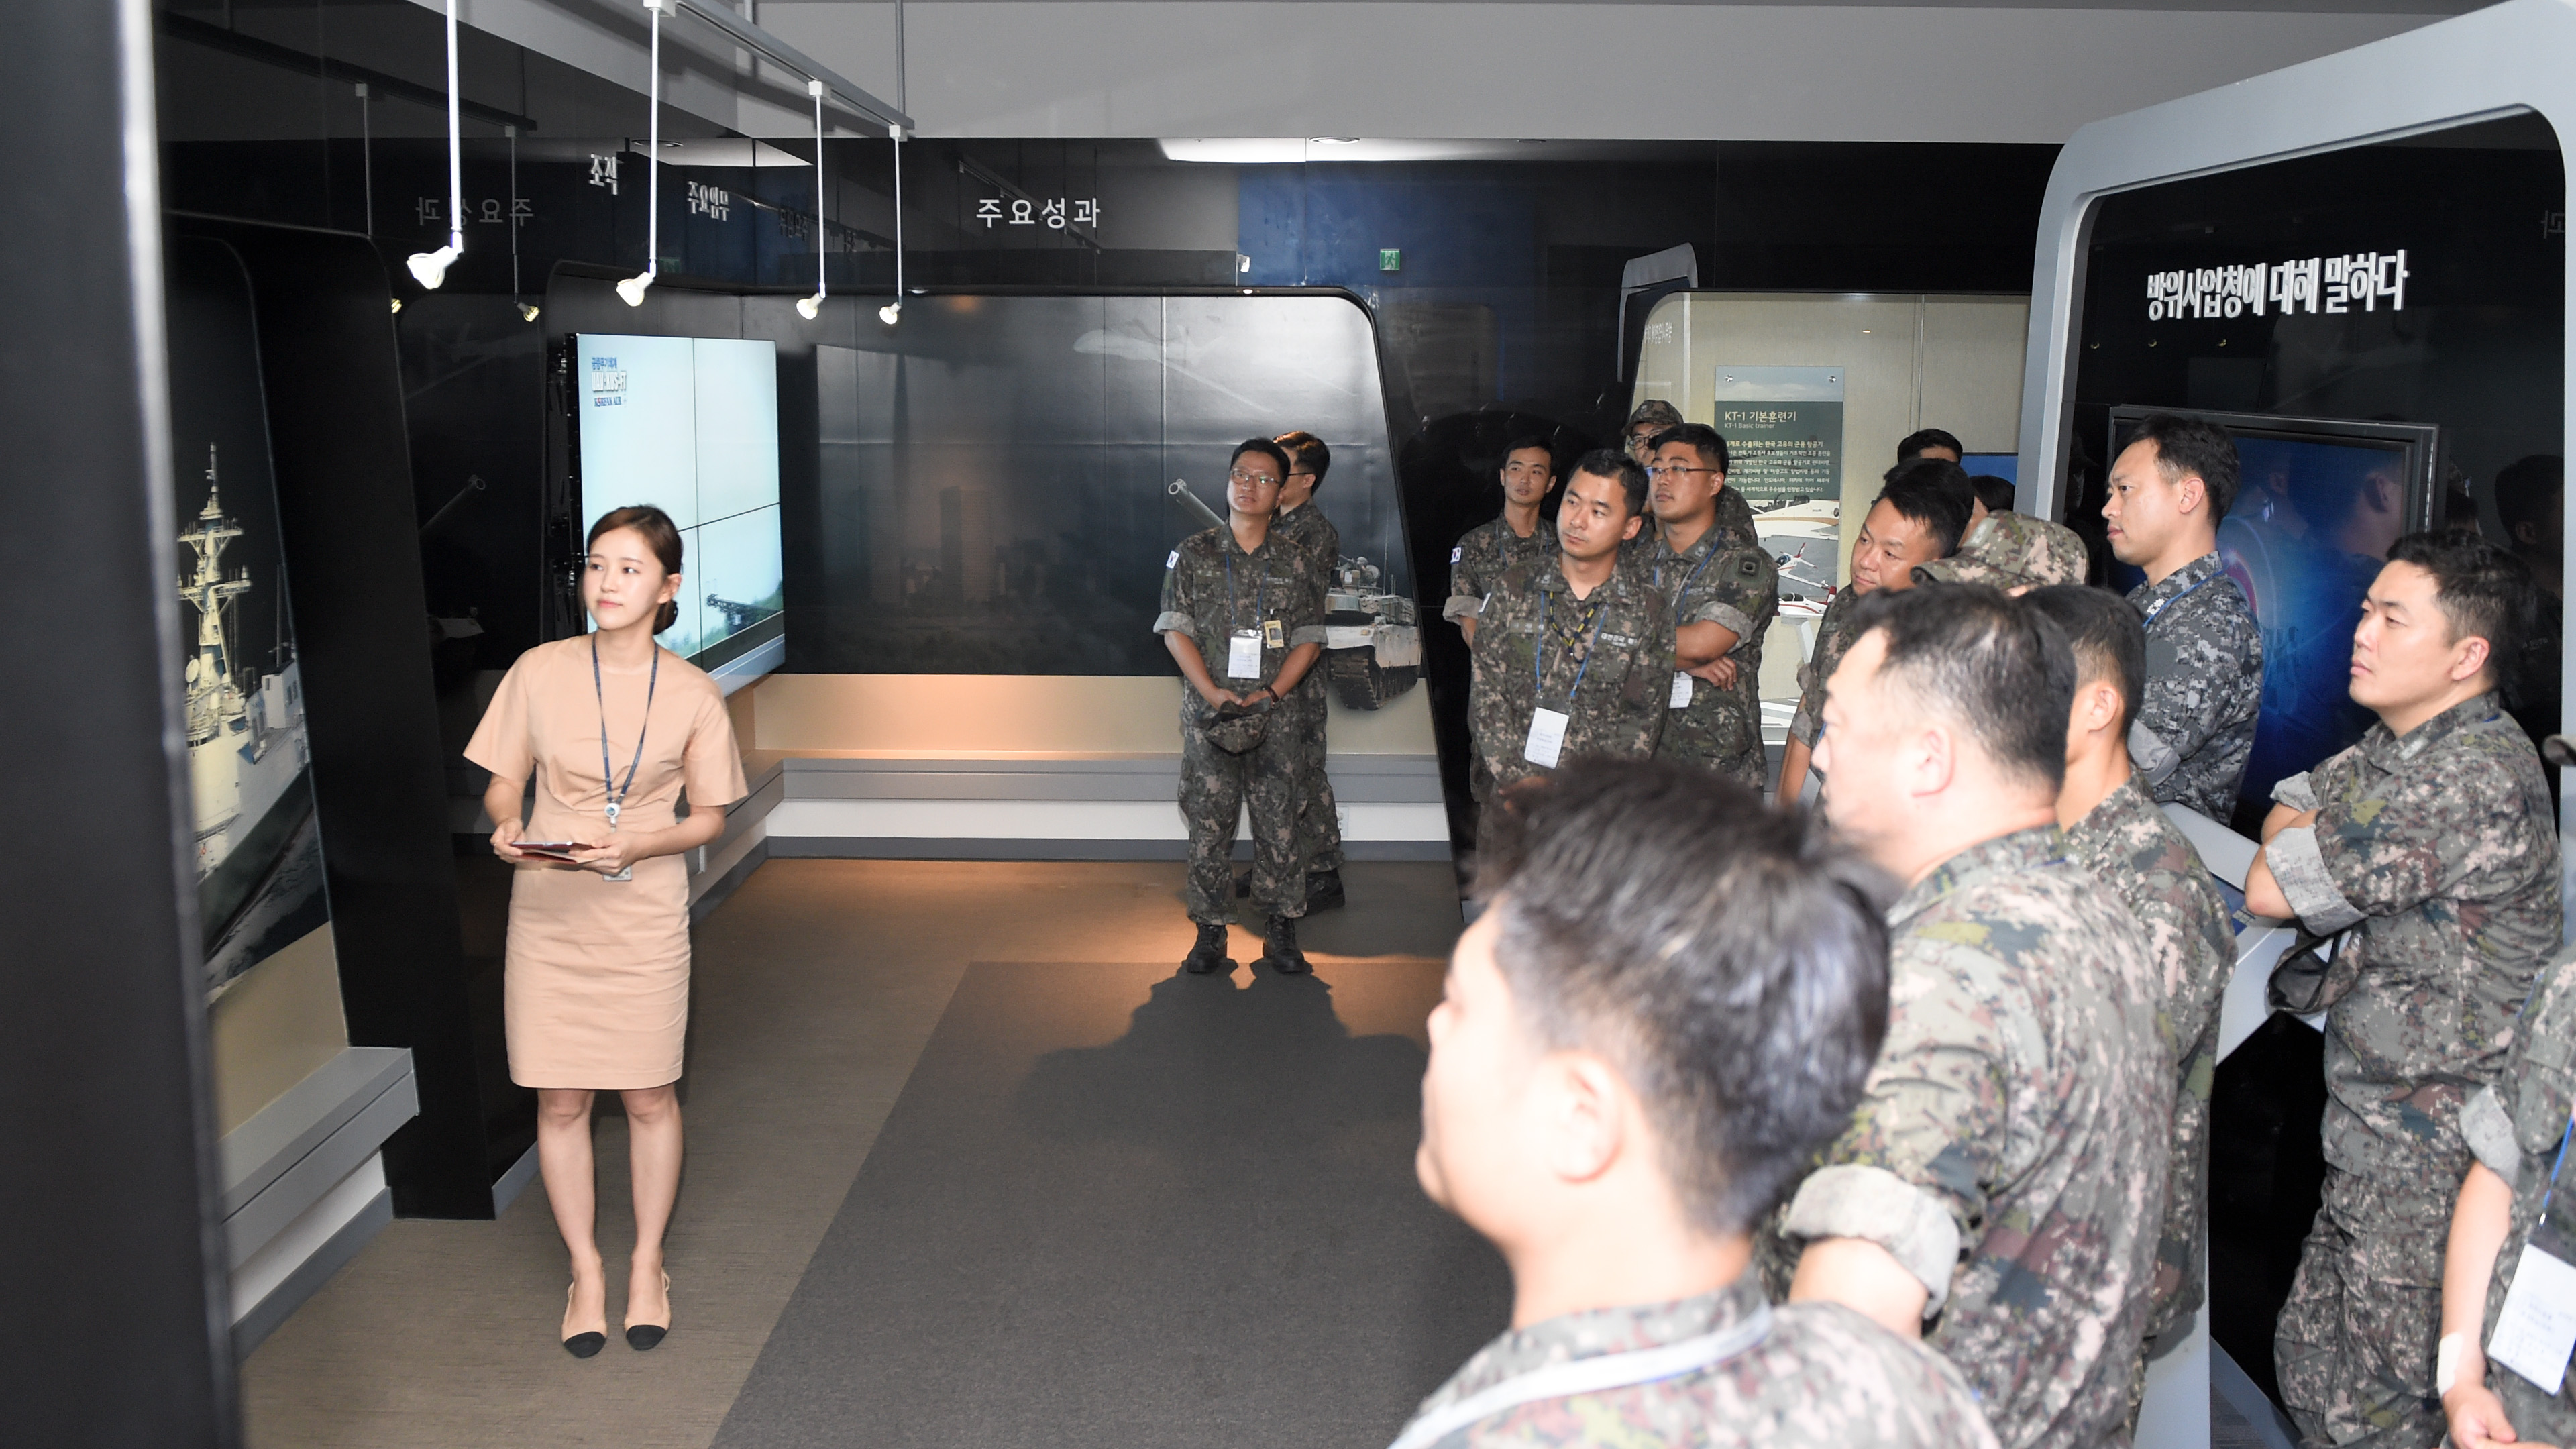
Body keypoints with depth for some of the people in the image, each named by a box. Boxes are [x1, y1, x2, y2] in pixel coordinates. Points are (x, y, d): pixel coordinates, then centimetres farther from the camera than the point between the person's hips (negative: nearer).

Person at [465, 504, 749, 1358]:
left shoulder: (692, 694, -6)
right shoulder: (539, 673, -4)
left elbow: (708, 817, 1)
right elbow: (503, 784, 5)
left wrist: (633, 847, -16)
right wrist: (506, 827, -17)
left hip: (644, 919, -1)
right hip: (547, 915, 1)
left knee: (649, 1097, 10)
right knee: (560, 1101, 8)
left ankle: (647, 1264, 30)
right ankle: (585, 1270, 26)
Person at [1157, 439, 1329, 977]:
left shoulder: (1292, 563, 8)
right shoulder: (1193, 555, 5)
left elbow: (1308, 639, 6)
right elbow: (1176, 631, 0)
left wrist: (1269, 694, -8)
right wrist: (1214, 693, -12)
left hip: (1273, 715, 1)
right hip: (1209, 715, -1)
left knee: (1278, 825, 0)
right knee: (1208, 827, 1)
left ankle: (1281, 933, 10)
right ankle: (1210, 933, 10)